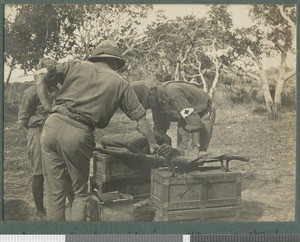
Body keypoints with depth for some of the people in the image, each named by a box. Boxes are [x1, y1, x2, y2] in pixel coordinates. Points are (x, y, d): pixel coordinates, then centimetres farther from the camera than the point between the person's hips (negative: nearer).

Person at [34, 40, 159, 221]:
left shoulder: (77, 66, 17)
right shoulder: (120, 84, 12)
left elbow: (40, 74, 11)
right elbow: (141, 118, 14)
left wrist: (47, 105, 14)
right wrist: (153, 144, 26)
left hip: (52, 124, 3)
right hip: (78, 135, -3)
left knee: (54, 193, 12)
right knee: (80, 194, 18)